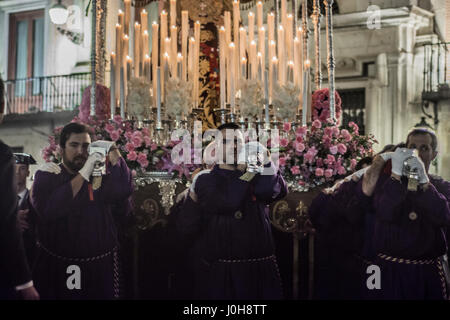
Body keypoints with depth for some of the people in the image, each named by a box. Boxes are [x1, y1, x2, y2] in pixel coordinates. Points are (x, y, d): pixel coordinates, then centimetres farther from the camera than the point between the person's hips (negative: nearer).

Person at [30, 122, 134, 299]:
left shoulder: (101, 174, 6)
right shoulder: (47, 175, 2)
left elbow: (123, 191, -15)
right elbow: (47, 211, -17)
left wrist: (113, 150, -14)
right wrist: (83, 175, -18)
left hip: (101, 267, 1)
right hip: (56, 267, -1)